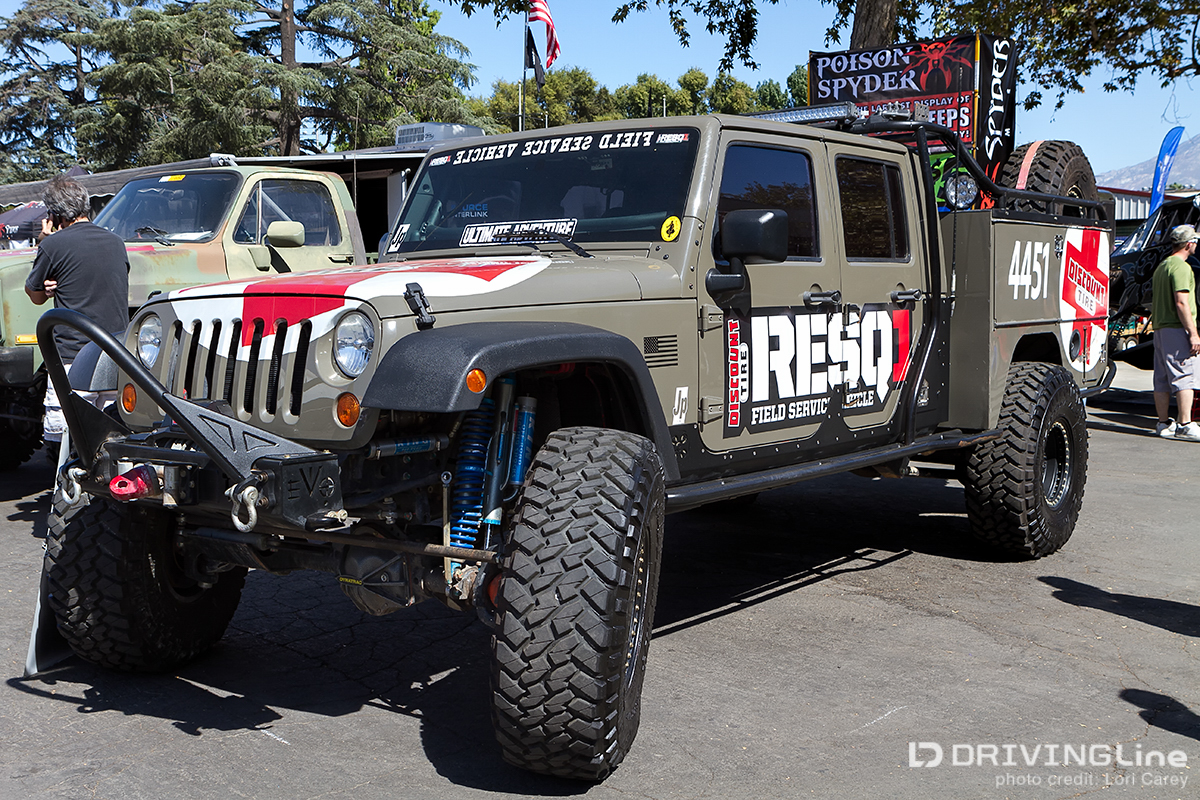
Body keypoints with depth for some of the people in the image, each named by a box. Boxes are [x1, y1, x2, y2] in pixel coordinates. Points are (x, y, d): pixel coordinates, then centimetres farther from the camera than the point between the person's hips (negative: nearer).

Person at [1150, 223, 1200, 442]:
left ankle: (1163, 423, 12)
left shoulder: (1161, 266, 18)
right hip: (1178, 328, -9)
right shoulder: (1181, 267, -11)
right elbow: (1181, 302, -19)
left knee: (1162, 380, 9)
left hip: (1160, 328, 9)